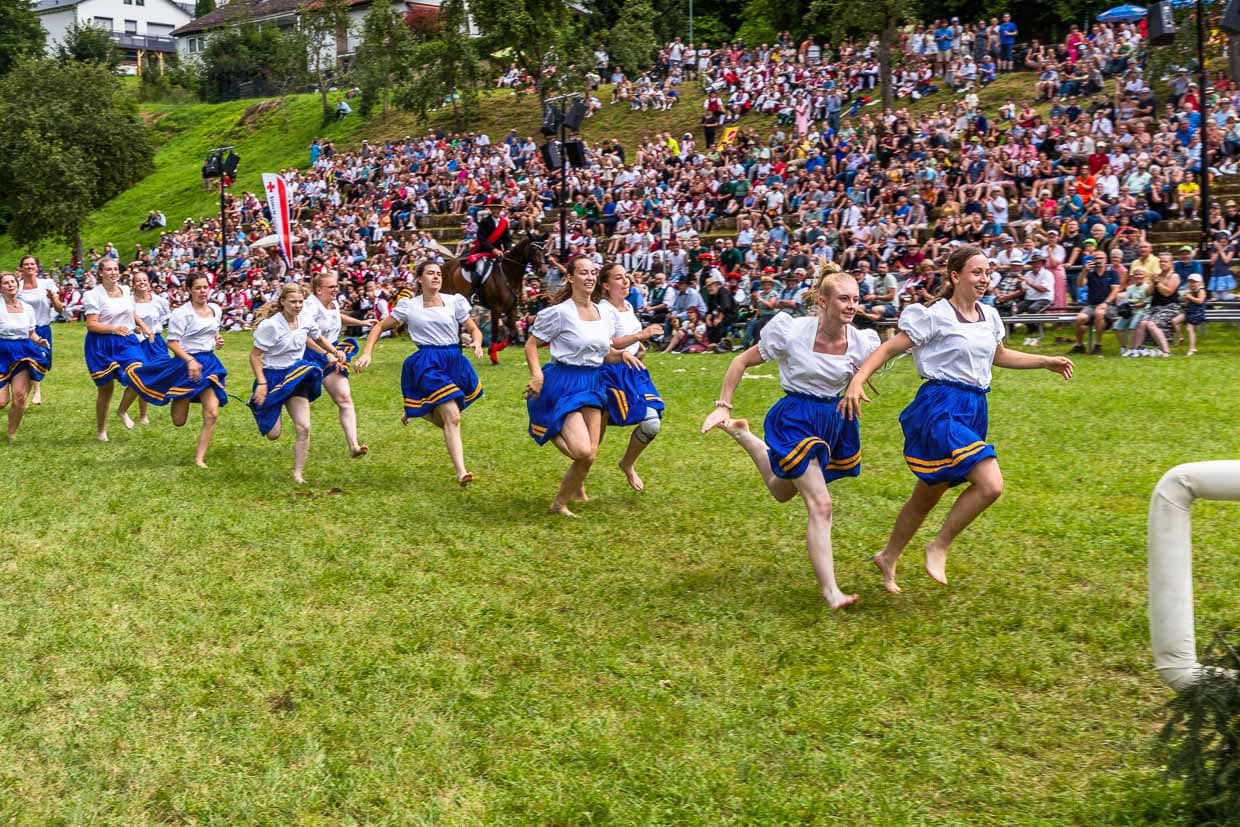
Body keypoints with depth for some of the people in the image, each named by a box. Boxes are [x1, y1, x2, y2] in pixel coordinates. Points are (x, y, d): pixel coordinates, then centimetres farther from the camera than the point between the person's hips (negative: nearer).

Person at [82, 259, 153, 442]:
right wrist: (114, 329, -26)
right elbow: (91, 324, -16)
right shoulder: (94, 295, -12)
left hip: (127, 342, 4)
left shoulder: (125, 290, 7)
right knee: (105, 388, 6)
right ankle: (101, 429, 25)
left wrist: (143, 326, 13)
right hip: (102, 345, -4)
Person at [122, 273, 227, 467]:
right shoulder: (181, 313, -12)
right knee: (179, 422, 1)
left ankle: (199, 458, 1)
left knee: (212, 414, -9)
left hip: (209, 363, 5)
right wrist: (190, 361, -26)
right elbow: (172, 342, -14)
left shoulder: (216, 310, 7)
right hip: (185, 363, -5)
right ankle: (176, 400, 38)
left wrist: (217, 340, 4)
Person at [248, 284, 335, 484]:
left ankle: (298, 473, 6)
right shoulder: (271, 325, -19)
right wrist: (261, 383, -21)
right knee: (273, 434, 0)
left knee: (304, 428, -9)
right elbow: (254, 356, -13)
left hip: (296, 376, 5)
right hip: (273, 377, -5)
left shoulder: (304, 322, -1)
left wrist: (327, 354, 14)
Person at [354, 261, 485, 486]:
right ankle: (460, 472, -12)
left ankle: (415, 411, 45)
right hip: (427, 363, -4)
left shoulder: (454, 302, 5)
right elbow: (380, 327, 9)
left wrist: (477, 343, -15)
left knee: (446, 417, 13)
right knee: (452, 417, -16)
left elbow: (474, 328, 8)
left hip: (454, 361, 4)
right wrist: (366, 354, -3)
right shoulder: (409, 306, 3)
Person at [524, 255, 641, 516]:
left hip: (592, 384, 7)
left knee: (591, 454, 4)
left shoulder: (601, 312, 9)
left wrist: (623, 354, -2)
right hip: (564, 384, -7)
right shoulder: (559, 312, -10)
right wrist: (537, 373, -21)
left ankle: (561, 502, 29)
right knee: (584, 452, -19)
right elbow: (531, 343, -6)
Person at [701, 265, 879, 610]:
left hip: (834, 419, 6)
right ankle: (830, 590, -5)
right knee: (820, 505, -14)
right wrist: (722, 407, -11)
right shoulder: (792, 331, -21)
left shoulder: (860, 342, -10)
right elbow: (741, 362, -9)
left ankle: (743, 435, 48)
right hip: (795, 419, -6)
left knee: (782, 491, 25)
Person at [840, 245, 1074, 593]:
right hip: (941, 407, -8)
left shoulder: (989, 317, 11)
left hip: (974, 410, 8)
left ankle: (888, 558, 33)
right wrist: (857, 381, -25)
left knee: (929, 495, 16)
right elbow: (889, 348, -11)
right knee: (991, 484, -21)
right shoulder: (936, 315, -10)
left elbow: (1000, 356, 30)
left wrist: (1047, 362, 26)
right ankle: (939, 547, -2)